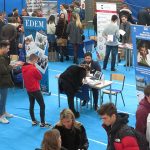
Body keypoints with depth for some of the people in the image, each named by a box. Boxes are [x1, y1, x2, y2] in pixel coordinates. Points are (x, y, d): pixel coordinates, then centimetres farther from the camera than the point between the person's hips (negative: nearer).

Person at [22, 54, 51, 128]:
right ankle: (42, 123, 2)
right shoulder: (34, 69, -22)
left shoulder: (23, 68, 0)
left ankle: (33, 121, 25)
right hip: (36, 90, -8)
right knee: (42, 106, 1)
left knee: (31, 105, 17)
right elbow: (40, 77, -10)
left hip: (28, 90, 8)